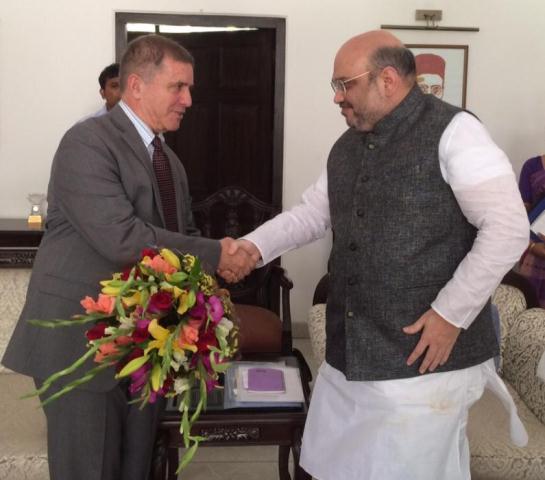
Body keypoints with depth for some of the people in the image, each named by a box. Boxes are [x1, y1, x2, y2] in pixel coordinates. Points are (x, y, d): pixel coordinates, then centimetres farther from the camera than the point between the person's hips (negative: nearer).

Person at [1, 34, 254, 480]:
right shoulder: (87, 142, -14)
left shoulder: (168, 158, 14)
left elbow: (183, 234, 15)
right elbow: (121, 239, -25)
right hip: (82, 339, -7)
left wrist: (224, 258, -6)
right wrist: (214, 254, -19)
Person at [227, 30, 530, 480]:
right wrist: (255, 247, 3)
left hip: (425, 354, -7)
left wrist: (450, 314, -17)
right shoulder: (345, 148, 12)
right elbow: (310, 213, 19)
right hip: (349, 353, 8)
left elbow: (507, 230, -16)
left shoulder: (452, 132, -12)